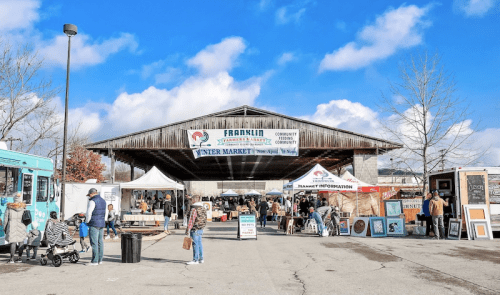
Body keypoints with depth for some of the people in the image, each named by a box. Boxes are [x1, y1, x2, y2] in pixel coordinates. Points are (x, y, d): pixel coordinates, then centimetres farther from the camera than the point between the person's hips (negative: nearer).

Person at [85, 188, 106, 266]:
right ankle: (100, 260, 13)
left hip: (94, 224, -8)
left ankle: (94, 261, -6)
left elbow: (89, 213, -14)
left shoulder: (93, 201, -11)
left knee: (94, 243, -6)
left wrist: (87, 221, 1)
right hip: (102, 224, 8)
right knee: (100, 242, 9)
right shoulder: (103, 201, 15)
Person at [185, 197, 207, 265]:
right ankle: (201, 259, 18)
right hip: (201, 229, 9)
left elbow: (191, 220, -18)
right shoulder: (203, 209, 12)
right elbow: (204, 220, 17)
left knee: (195, 244, -4)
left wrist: (188, 230, -14)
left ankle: (195, 260, 0)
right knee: (199, 243, 13)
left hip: (195, 229, -9)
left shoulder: (194, 209, -16)